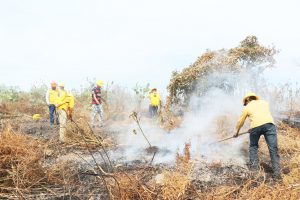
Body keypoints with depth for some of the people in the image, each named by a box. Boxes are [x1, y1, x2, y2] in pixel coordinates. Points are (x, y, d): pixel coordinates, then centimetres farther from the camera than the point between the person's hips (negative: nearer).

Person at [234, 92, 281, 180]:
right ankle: (277, 173, -5)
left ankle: (254, 165, 20)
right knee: (273, 149, 0)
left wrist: (237, 132, 49)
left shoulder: (247, 107, 24)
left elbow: (240, 122, 33)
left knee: (253, 146, 24)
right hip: (269, 123, 1)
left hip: (256, 126, -1)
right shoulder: (264, 102, 30)